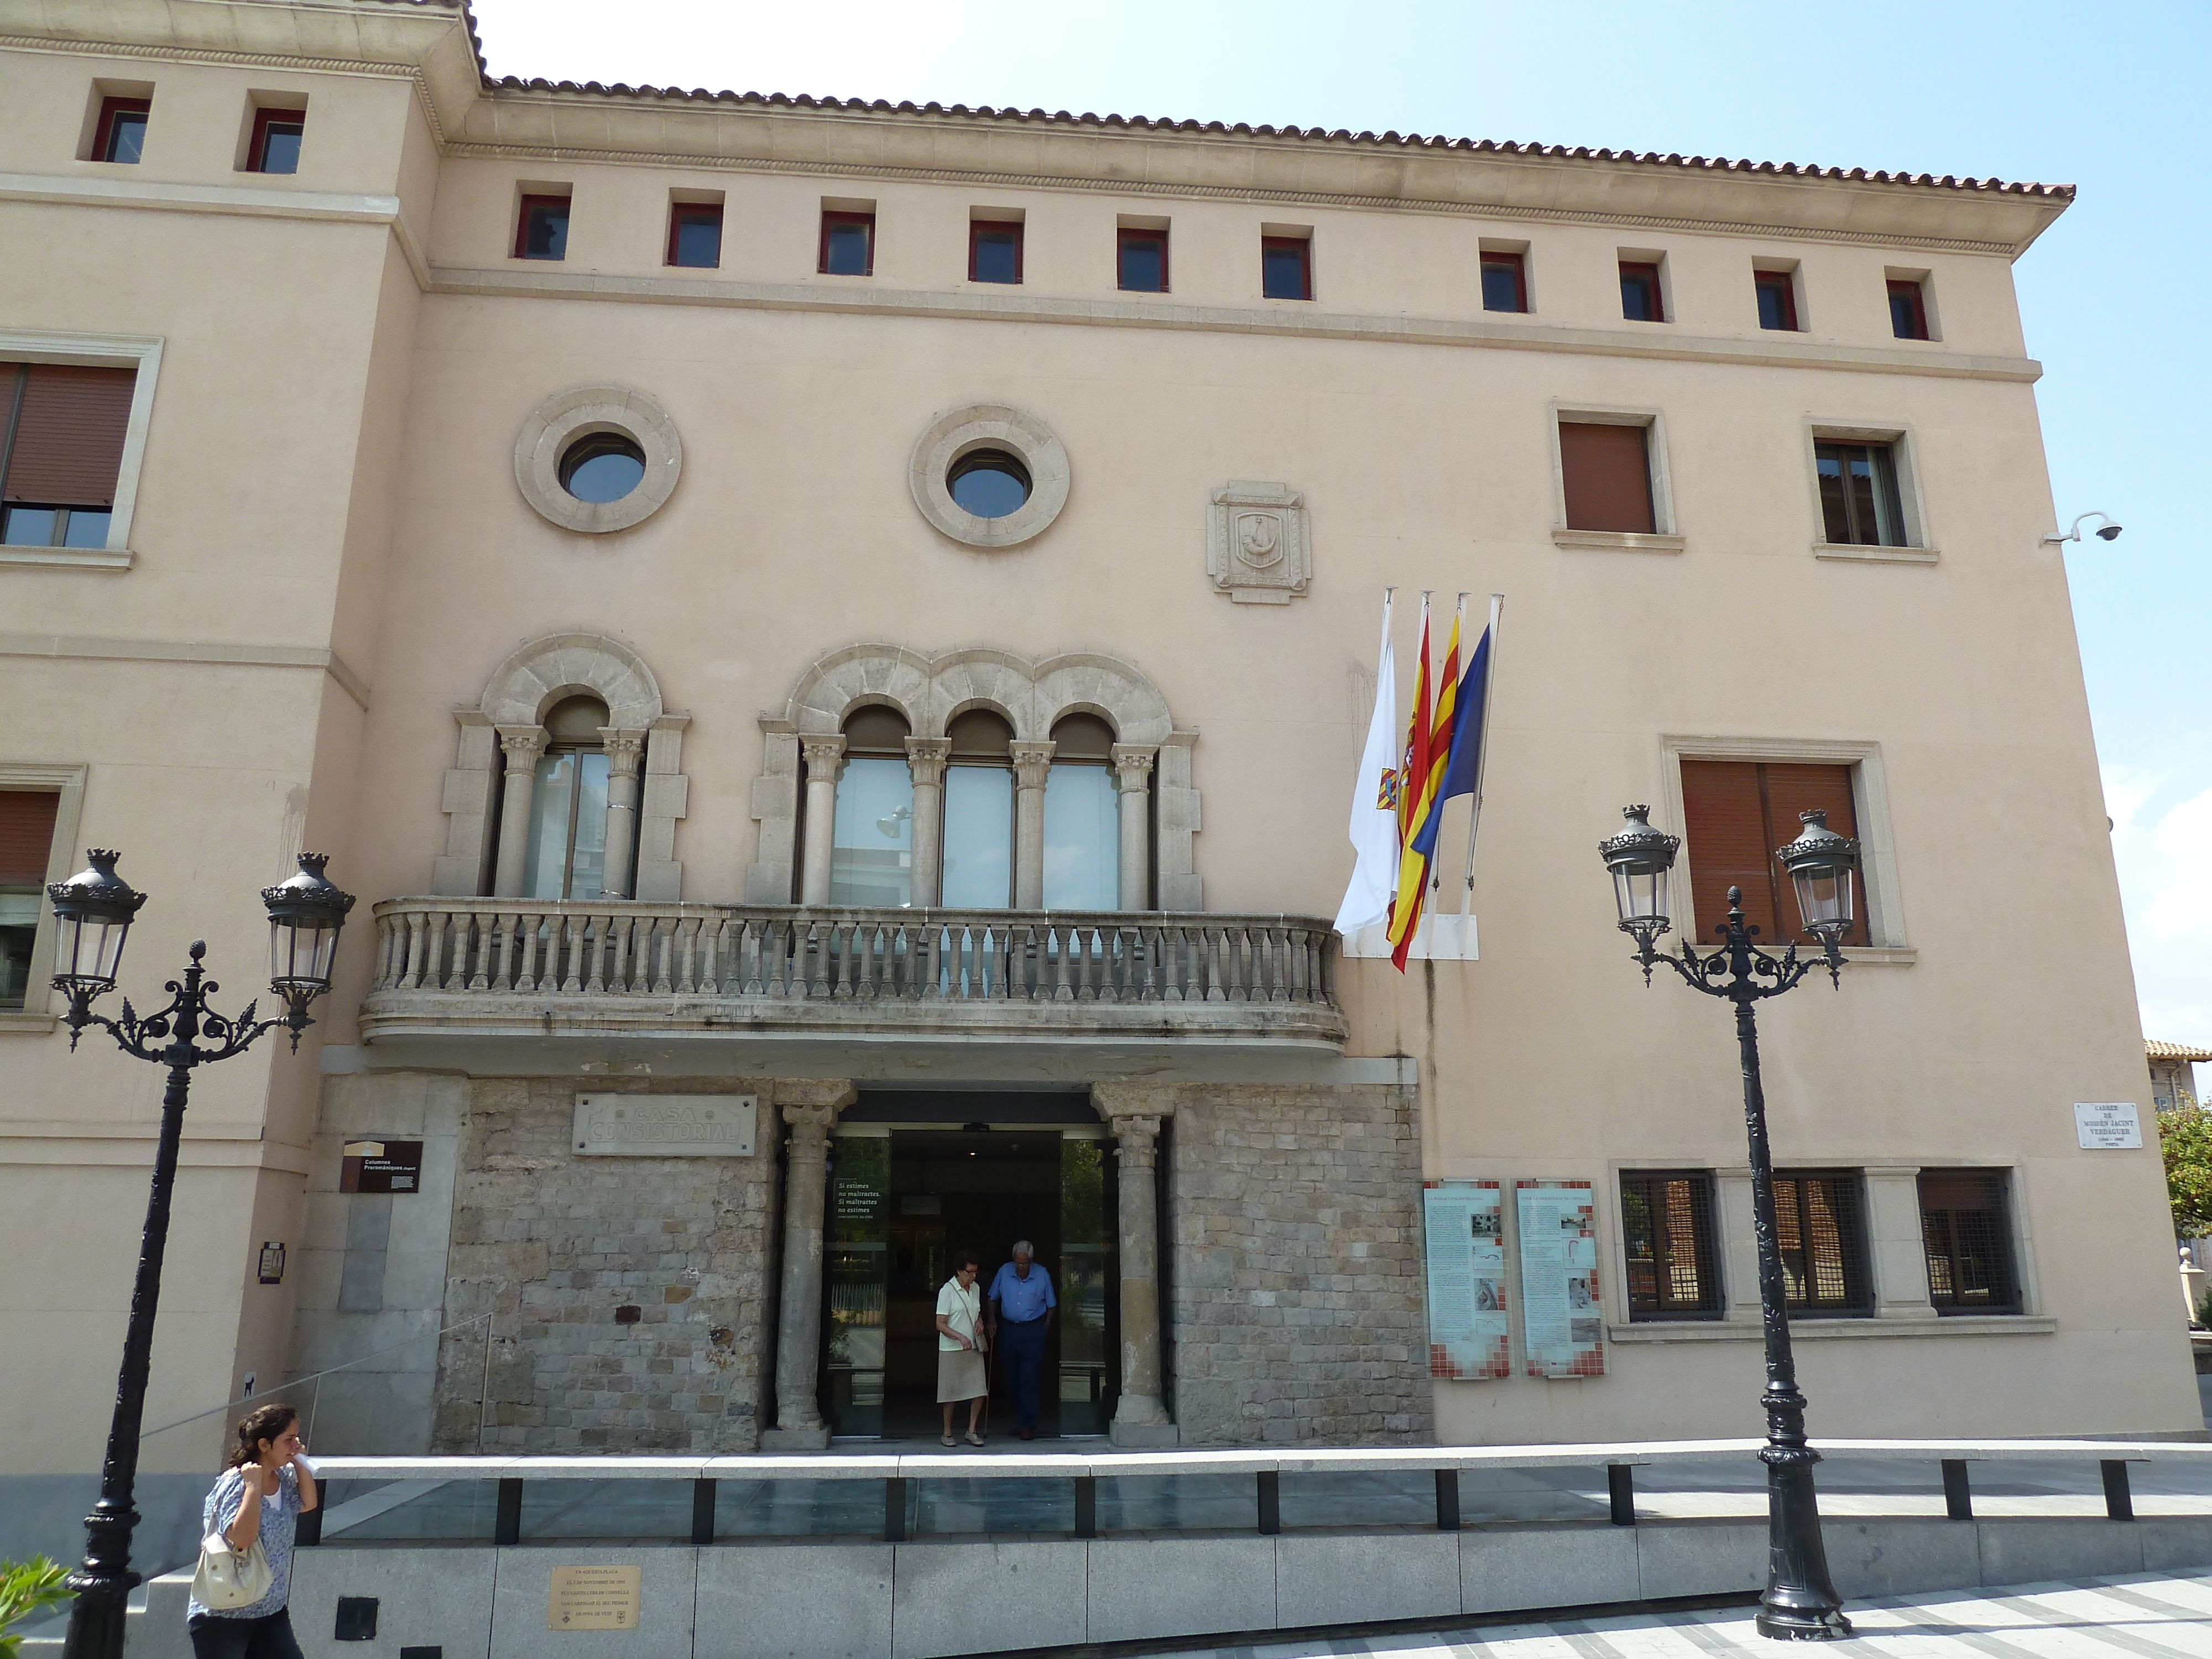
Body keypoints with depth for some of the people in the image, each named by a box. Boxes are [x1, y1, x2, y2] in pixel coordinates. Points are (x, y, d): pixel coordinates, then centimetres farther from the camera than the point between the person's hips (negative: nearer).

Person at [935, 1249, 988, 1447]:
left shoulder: (975, 1289, 9)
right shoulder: (947, 1291, -10)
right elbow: (940, 1324, -12)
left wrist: (979, 1322, 2)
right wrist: (960, 1337, -24)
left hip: (974, 1348, 6)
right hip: (952, 1349, -6)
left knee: (979, 1390, -1)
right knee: (951, 1392, 2)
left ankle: (971, 1431, 12)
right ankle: (947, 1433, 17)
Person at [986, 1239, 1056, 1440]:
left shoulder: (1042, 1275, -5)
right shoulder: (1004, 1272, -1)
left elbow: (1051, 1304, 6)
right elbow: (993, 1298, 14)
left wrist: (1046, 1326, -1)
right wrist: (992, 1320, 5)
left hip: (1033, 1331, -3)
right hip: (1009, 1329, 3)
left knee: (1030, 1380, -6)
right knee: (1012, 1379, 9)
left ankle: (1028, 1425, -2)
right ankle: (1019, 1421, 22)